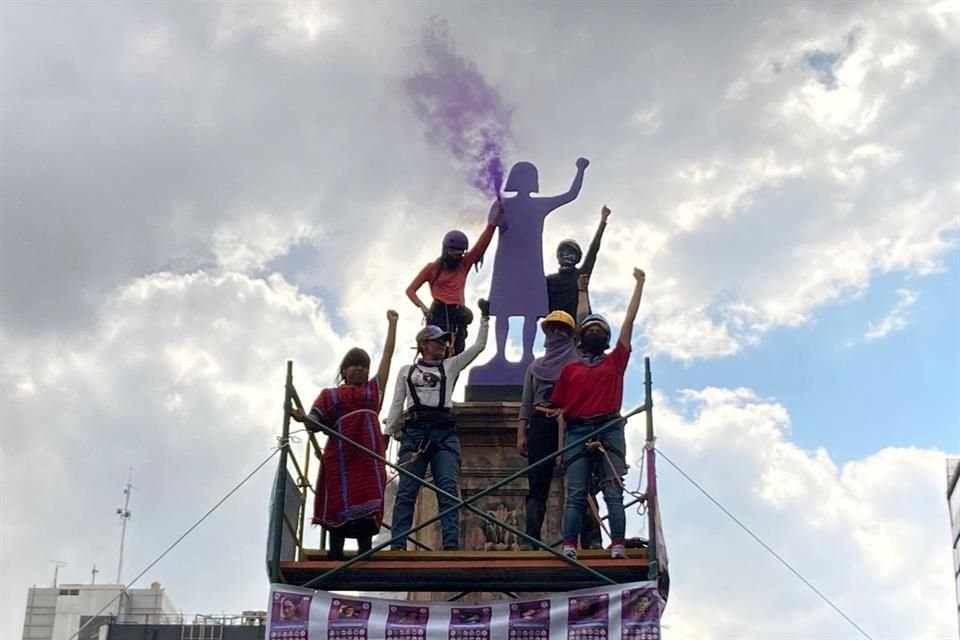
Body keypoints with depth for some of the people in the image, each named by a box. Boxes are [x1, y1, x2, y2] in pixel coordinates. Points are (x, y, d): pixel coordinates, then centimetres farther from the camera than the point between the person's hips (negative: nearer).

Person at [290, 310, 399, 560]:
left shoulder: (373, 389, 20)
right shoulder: (329, 395, 15)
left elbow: (388, 354, 22)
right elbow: (316, 424, 4)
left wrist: (392, 323, 25)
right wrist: (301, 417, -18)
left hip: (368, 455, 1)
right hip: (340, 455, -1)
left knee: (368, 502, -7)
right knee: (339, 501, -7)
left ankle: (365, 551, -9)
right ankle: (335, 551, -4)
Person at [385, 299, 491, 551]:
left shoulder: (450, 366, 20)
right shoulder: (406, 371, 18)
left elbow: (479, 346, 17)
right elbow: (397, 404, 15)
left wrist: (484, 317, 13)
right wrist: (388, 433, 5)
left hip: (444, 431, 1)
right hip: (414, 431, -1)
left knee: (448, 490, -12)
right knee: (406, 491, -8)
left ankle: (451, 544, -19)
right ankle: (397, 544, -13)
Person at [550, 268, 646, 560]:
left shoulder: (616, 361, 16)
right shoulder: (570, 370, 17)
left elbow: (629, 320, 14)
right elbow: (562, 411, 12)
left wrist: (639, 283, 13)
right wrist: (560, 447, 4)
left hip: (610, 429, 0)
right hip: (578, 431, 0)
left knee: (613, 491, -7)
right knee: (575, 494, -6)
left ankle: (618, 545, -13)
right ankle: (569, 546, -13)